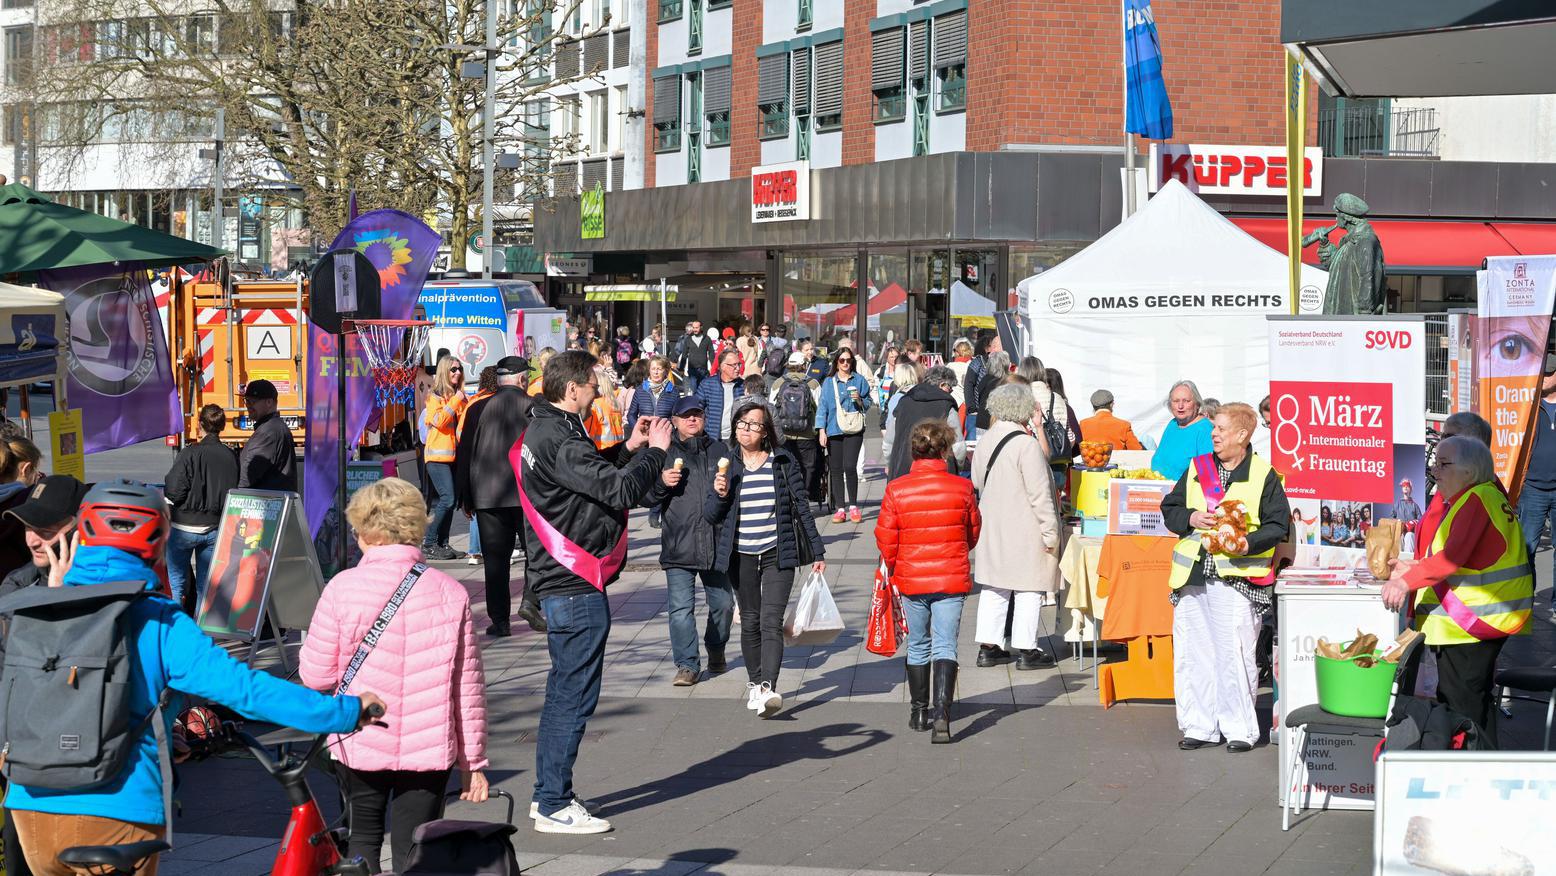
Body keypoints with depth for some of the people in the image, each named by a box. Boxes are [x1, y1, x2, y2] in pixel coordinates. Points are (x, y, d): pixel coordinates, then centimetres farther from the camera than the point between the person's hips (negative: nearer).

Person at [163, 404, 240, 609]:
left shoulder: (189, 454, -14)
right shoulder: (232, 457, -3)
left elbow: (174, 492, -15)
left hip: (185, 525, -4)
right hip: (215, 528, 4)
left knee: (175, 584, 7)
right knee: (206, 584, 12)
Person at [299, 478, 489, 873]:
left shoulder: (343, 588, -10)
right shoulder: (451, 593, -3)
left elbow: (315, 675, -5)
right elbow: (468, 688, 0)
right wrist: (473, 761, 9)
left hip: (359, 744, -1)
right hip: (429, 750, 1)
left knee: (363, 840, 20)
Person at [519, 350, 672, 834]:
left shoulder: (540, 433, 13)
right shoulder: (558, 441, -19)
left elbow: (598, 482, 18)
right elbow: (620, 491, -24)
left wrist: (631, 449, 11)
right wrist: (654, 451, -9)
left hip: (559, 582, 11)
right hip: (576, 587, -11)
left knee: (563, 690, 18)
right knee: (575, 694, -4)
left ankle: (548, 795, 25)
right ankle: (554, 807, 0)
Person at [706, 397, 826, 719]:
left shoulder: (783, 462, 0)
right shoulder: (724, 463, 3)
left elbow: (801, 508, 5)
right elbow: (710, 515, 5)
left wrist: (817, 551, 5)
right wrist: (719, 495, -17)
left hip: (778, 554, -2)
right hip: (741, 556, 2)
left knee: (771, 621, -13)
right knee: (750, 621, 10)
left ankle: (767, 688, -23)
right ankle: (754, 683, 26)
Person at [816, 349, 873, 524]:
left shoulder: (859, 381, 8)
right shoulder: (829, 383, 9)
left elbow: (868, 404, 13)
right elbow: (822, 406, 6)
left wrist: (860, 400, -9)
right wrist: (821, 430, -2)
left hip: (854, 430, -2)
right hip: (834, 429, 2)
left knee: (850, 466, -12)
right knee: (836, 469, 0)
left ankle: (853, 507, -1)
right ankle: (840, 509, 6)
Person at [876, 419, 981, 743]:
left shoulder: (896, 490, -9)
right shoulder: (962, 488, -7)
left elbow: (885, 539, -4)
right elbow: (973, 534, 7)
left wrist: (894, 569, 15)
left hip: (911, 580, 1)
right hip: (952, 578, -1)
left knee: (917, 646, 16)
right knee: (945, 646, -1)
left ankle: (919, 711, 28)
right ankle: (941, 711, -16)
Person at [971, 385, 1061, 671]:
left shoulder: (985, 440, 5)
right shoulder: (1026, 444, -18)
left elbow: (978, 484, 16)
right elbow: (1039, 494, -17)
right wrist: (1050, 531, -12)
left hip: (991, 527, 7)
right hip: (1024, 529, -7)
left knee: (993, 588, 13)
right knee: (1029, 589, 2)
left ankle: (988, 646, 15)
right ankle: (1026, 649, 5)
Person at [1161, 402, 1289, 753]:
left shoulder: (1263, 475, 2)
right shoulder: (1197, 470, 15)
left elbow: (1278, 524, -1)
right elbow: (1169, 509, 16)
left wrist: (1249, 544, -17)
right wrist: (1190, 518, -4)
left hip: (1237, 577, -5)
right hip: (1193, 576, 5)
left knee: (1235, 656, -7)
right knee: (1192, 654, 5)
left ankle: (1240, 728, 2)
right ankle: (1199, 725, 14)